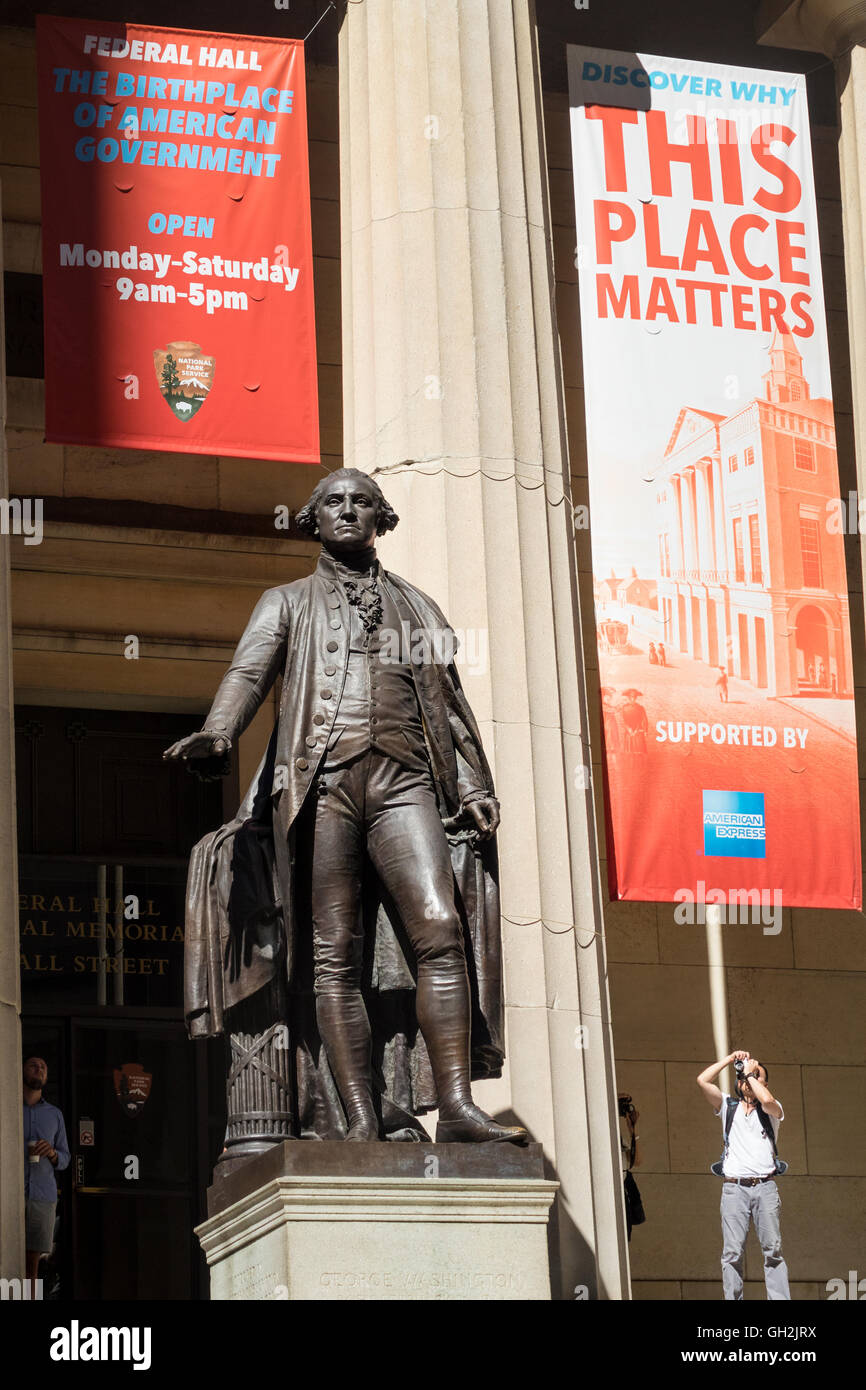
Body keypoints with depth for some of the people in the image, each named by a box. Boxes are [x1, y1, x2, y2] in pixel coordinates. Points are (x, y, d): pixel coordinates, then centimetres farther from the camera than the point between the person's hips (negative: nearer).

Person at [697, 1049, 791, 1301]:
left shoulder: (772, 1110, 12)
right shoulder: (728, 1107, 16)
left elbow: (767, 1100, -12)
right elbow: (703, 1080, 5)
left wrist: (751, 1073, 1)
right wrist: (731, 1059, 8)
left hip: (765, 1187, -1)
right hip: (734, 1187, 1)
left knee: (773, 1249, -4)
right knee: (732, 1253, -5)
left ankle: (780, 1299, -7)